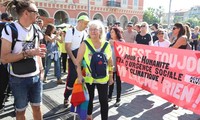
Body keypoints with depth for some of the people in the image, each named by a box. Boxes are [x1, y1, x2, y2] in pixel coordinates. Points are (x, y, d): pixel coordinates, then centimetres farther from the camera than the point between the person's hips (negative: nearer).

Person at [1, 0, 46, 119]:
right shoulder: (10, 29, -14)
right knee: (21, 110, 13)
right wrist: (28, 53, -23)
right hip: (19, 79, -4)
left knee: (37, 107, 15)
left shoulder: (35, 29, 4)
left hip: (36, 77, 5)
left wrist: (41, 69, 8)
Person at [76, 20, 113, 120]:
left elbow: (110, 62, 6)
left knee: (104, 100, 6)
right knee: (89, 99, 16)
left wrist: (111, 76, 7)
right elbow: (78, 61, -8)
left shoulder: (106, 45, -1)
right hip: (88, 78, -1)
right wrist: (79, 75, -17)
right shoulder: (85, 44, -7)